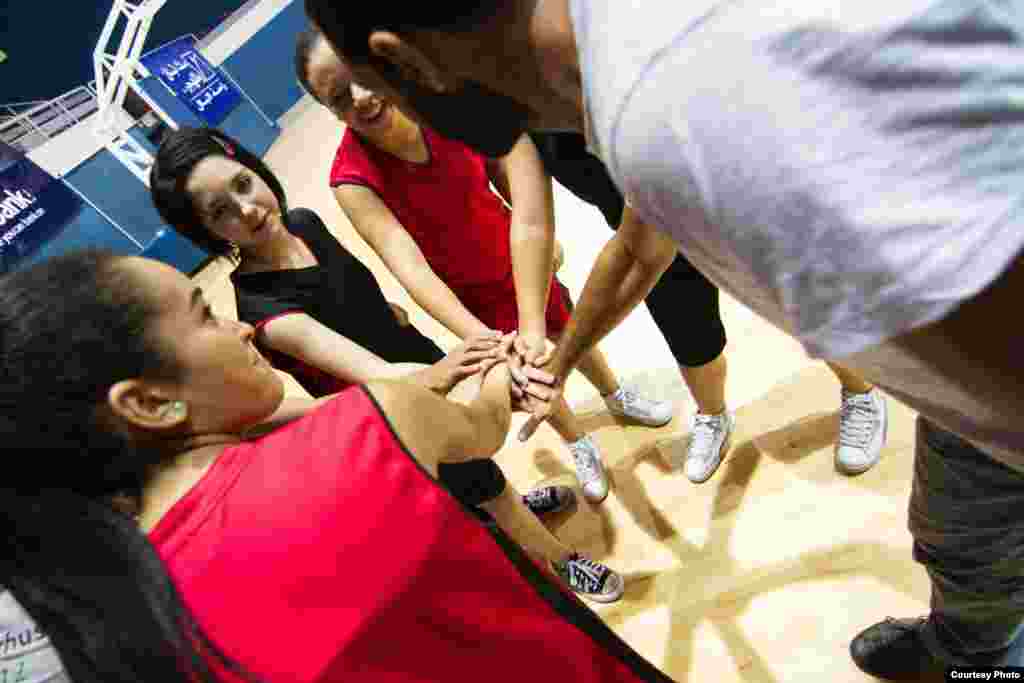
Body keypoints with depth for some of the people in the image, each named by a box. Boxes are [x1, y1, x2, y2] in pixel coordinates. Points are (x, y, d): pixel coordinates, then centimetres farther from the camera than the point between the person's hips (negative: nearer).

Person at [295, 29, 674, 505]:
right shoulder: (354, 180, -29)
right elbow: (410, 270, -39)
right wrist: (489, 343, -53)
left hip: (515, 259, 2)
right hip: (469, 289, -2)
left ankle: (617, 397, 55)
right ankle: (581, 447, 46)